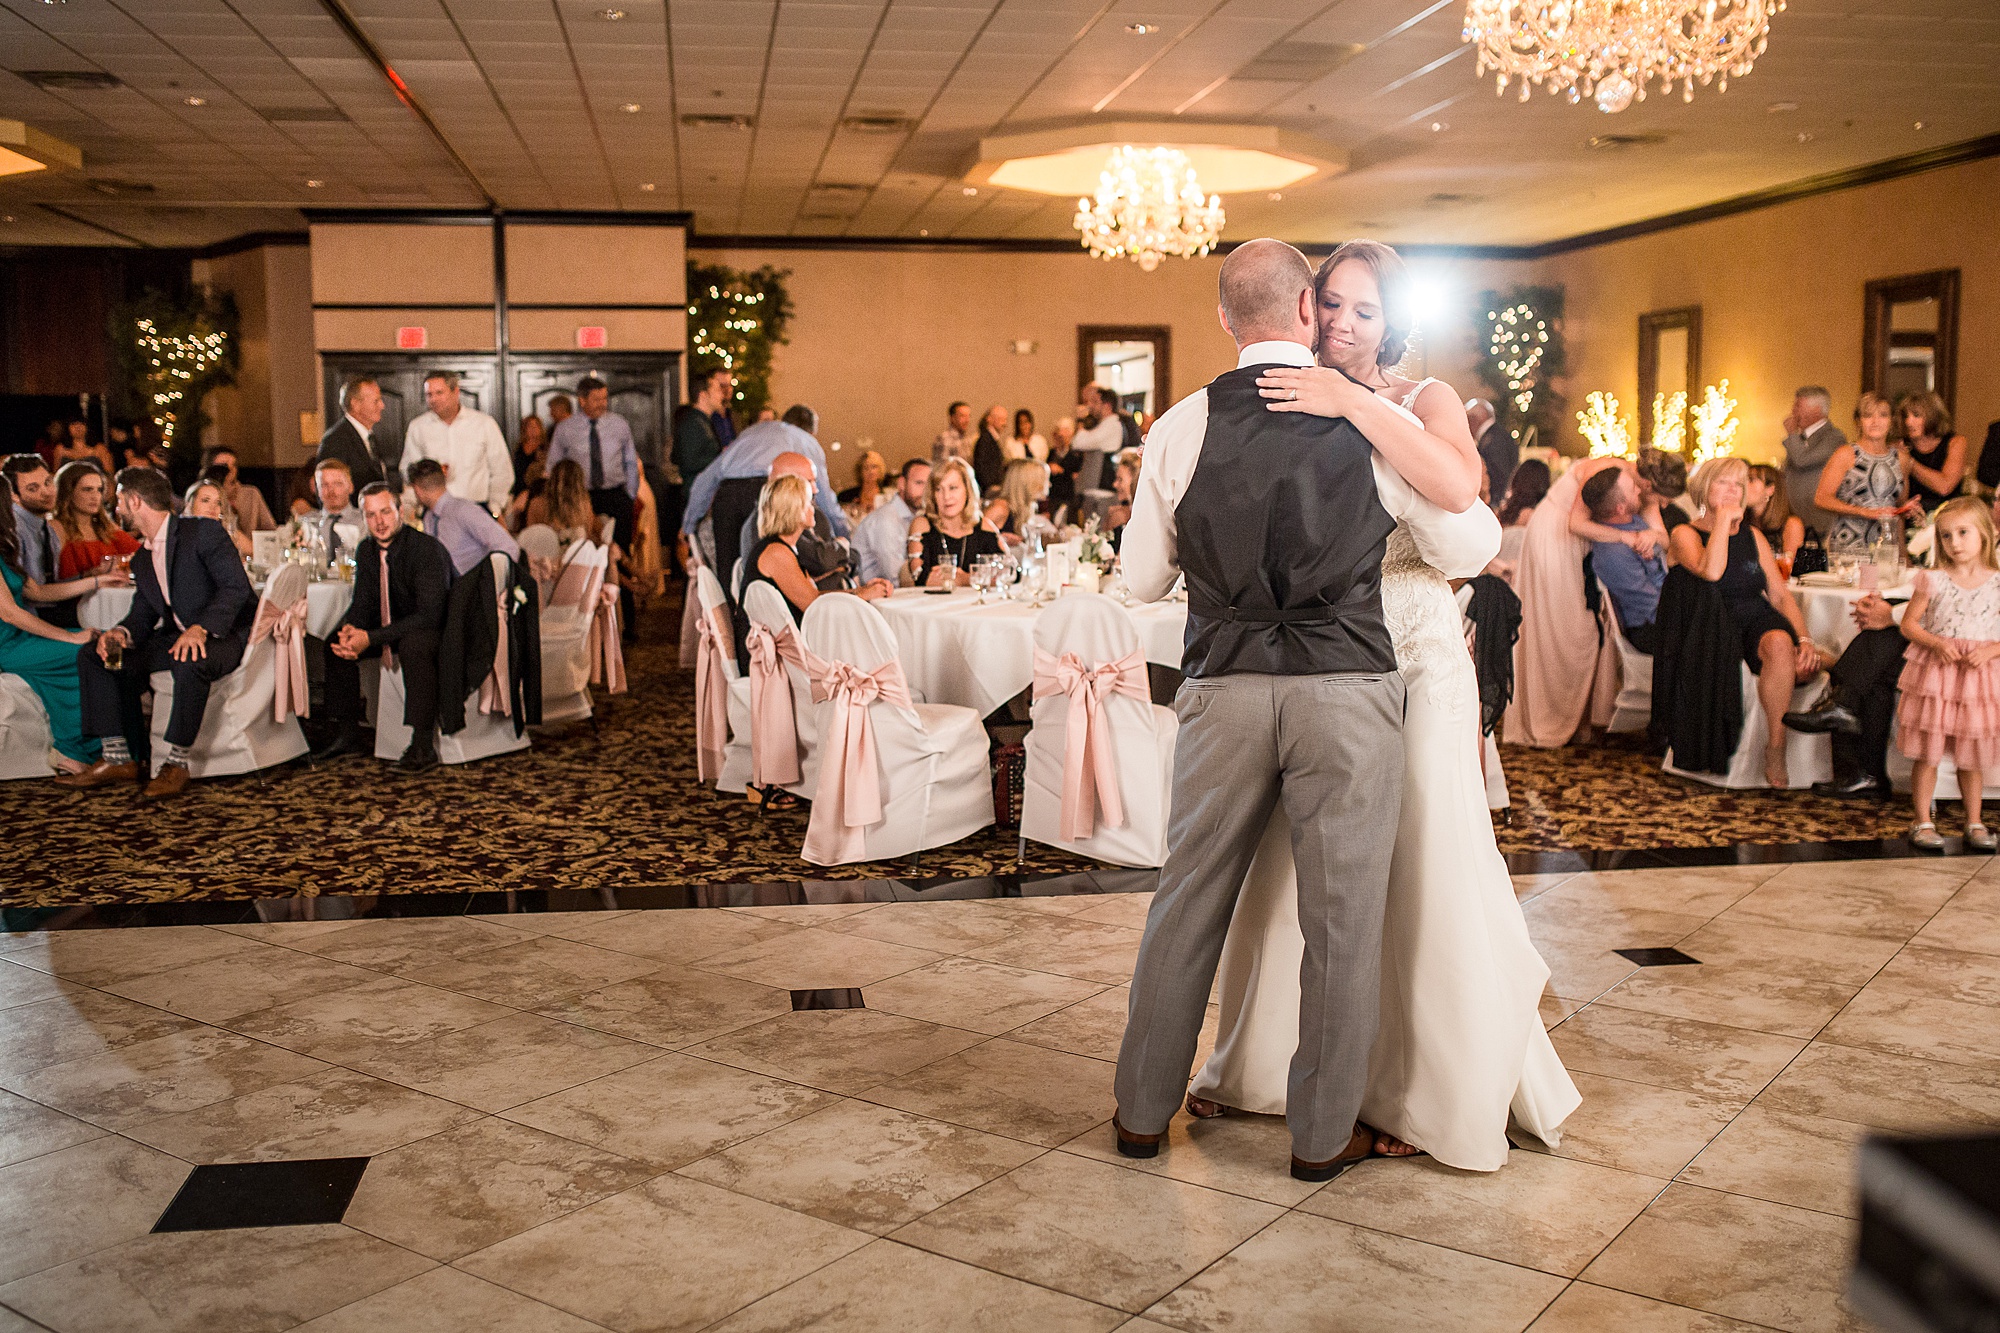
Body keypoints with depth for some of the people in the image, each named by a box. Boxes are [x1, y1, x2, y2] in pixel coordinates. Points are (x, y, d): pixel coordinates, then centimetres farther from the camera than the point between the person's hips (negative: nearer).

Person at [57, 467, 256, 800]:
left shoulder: (203, 531, -9)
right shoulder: (142, 561, 17)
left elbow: (236, 587, -19)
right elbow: (143, 614, 13)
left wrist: (201, 629, -33)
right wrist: (121, 633, -12)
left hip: (224, 633, -8)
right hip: (174, 636, 8)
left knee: (191, 663, -41)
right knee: (92, 656, -2)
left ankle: (176, 764, -28)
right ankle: (118, 758, -7)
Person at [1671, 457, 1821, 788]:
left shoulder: (1751, 535, 22)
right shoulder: (1685, 534, 7)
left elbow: (1780, 595, 15)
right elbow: (1710, 571, -17)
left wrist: (1804, 638, -2)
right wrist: (1723, 518, -7)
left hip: (1761, 621, 4)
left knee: (1780, 642, -34)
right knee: (1780, 646, -34)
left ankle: (1775, 748, -25)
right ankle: (1776, 750, -25)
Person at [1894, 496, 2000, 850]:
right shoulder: (1933, 581, -2)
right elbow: (1909, 624, 1)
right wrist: (1936, 643, -15)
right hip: (1934, 674, -1)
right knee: (1927, 752, 2)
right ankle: (1923, 822, 11)